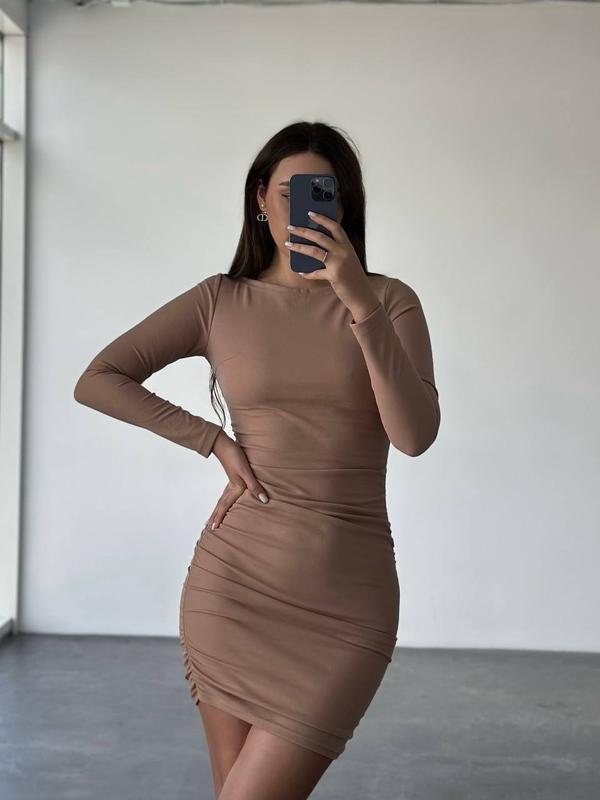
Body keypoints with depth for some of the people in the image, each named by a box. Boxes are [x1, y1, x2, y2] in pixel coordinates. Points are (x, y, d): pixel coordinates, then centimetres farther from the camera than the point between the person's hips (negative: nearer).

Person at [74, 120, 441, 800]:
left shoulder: (388, 301, 3)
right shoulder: (221, 301, 5)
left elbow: (415, 435, -10)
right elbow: (96, 381, 3)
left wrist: (360, 303, -20)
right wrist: (214, 442, -5)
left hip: (346, 595, -1)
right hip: (235, 582, 1)